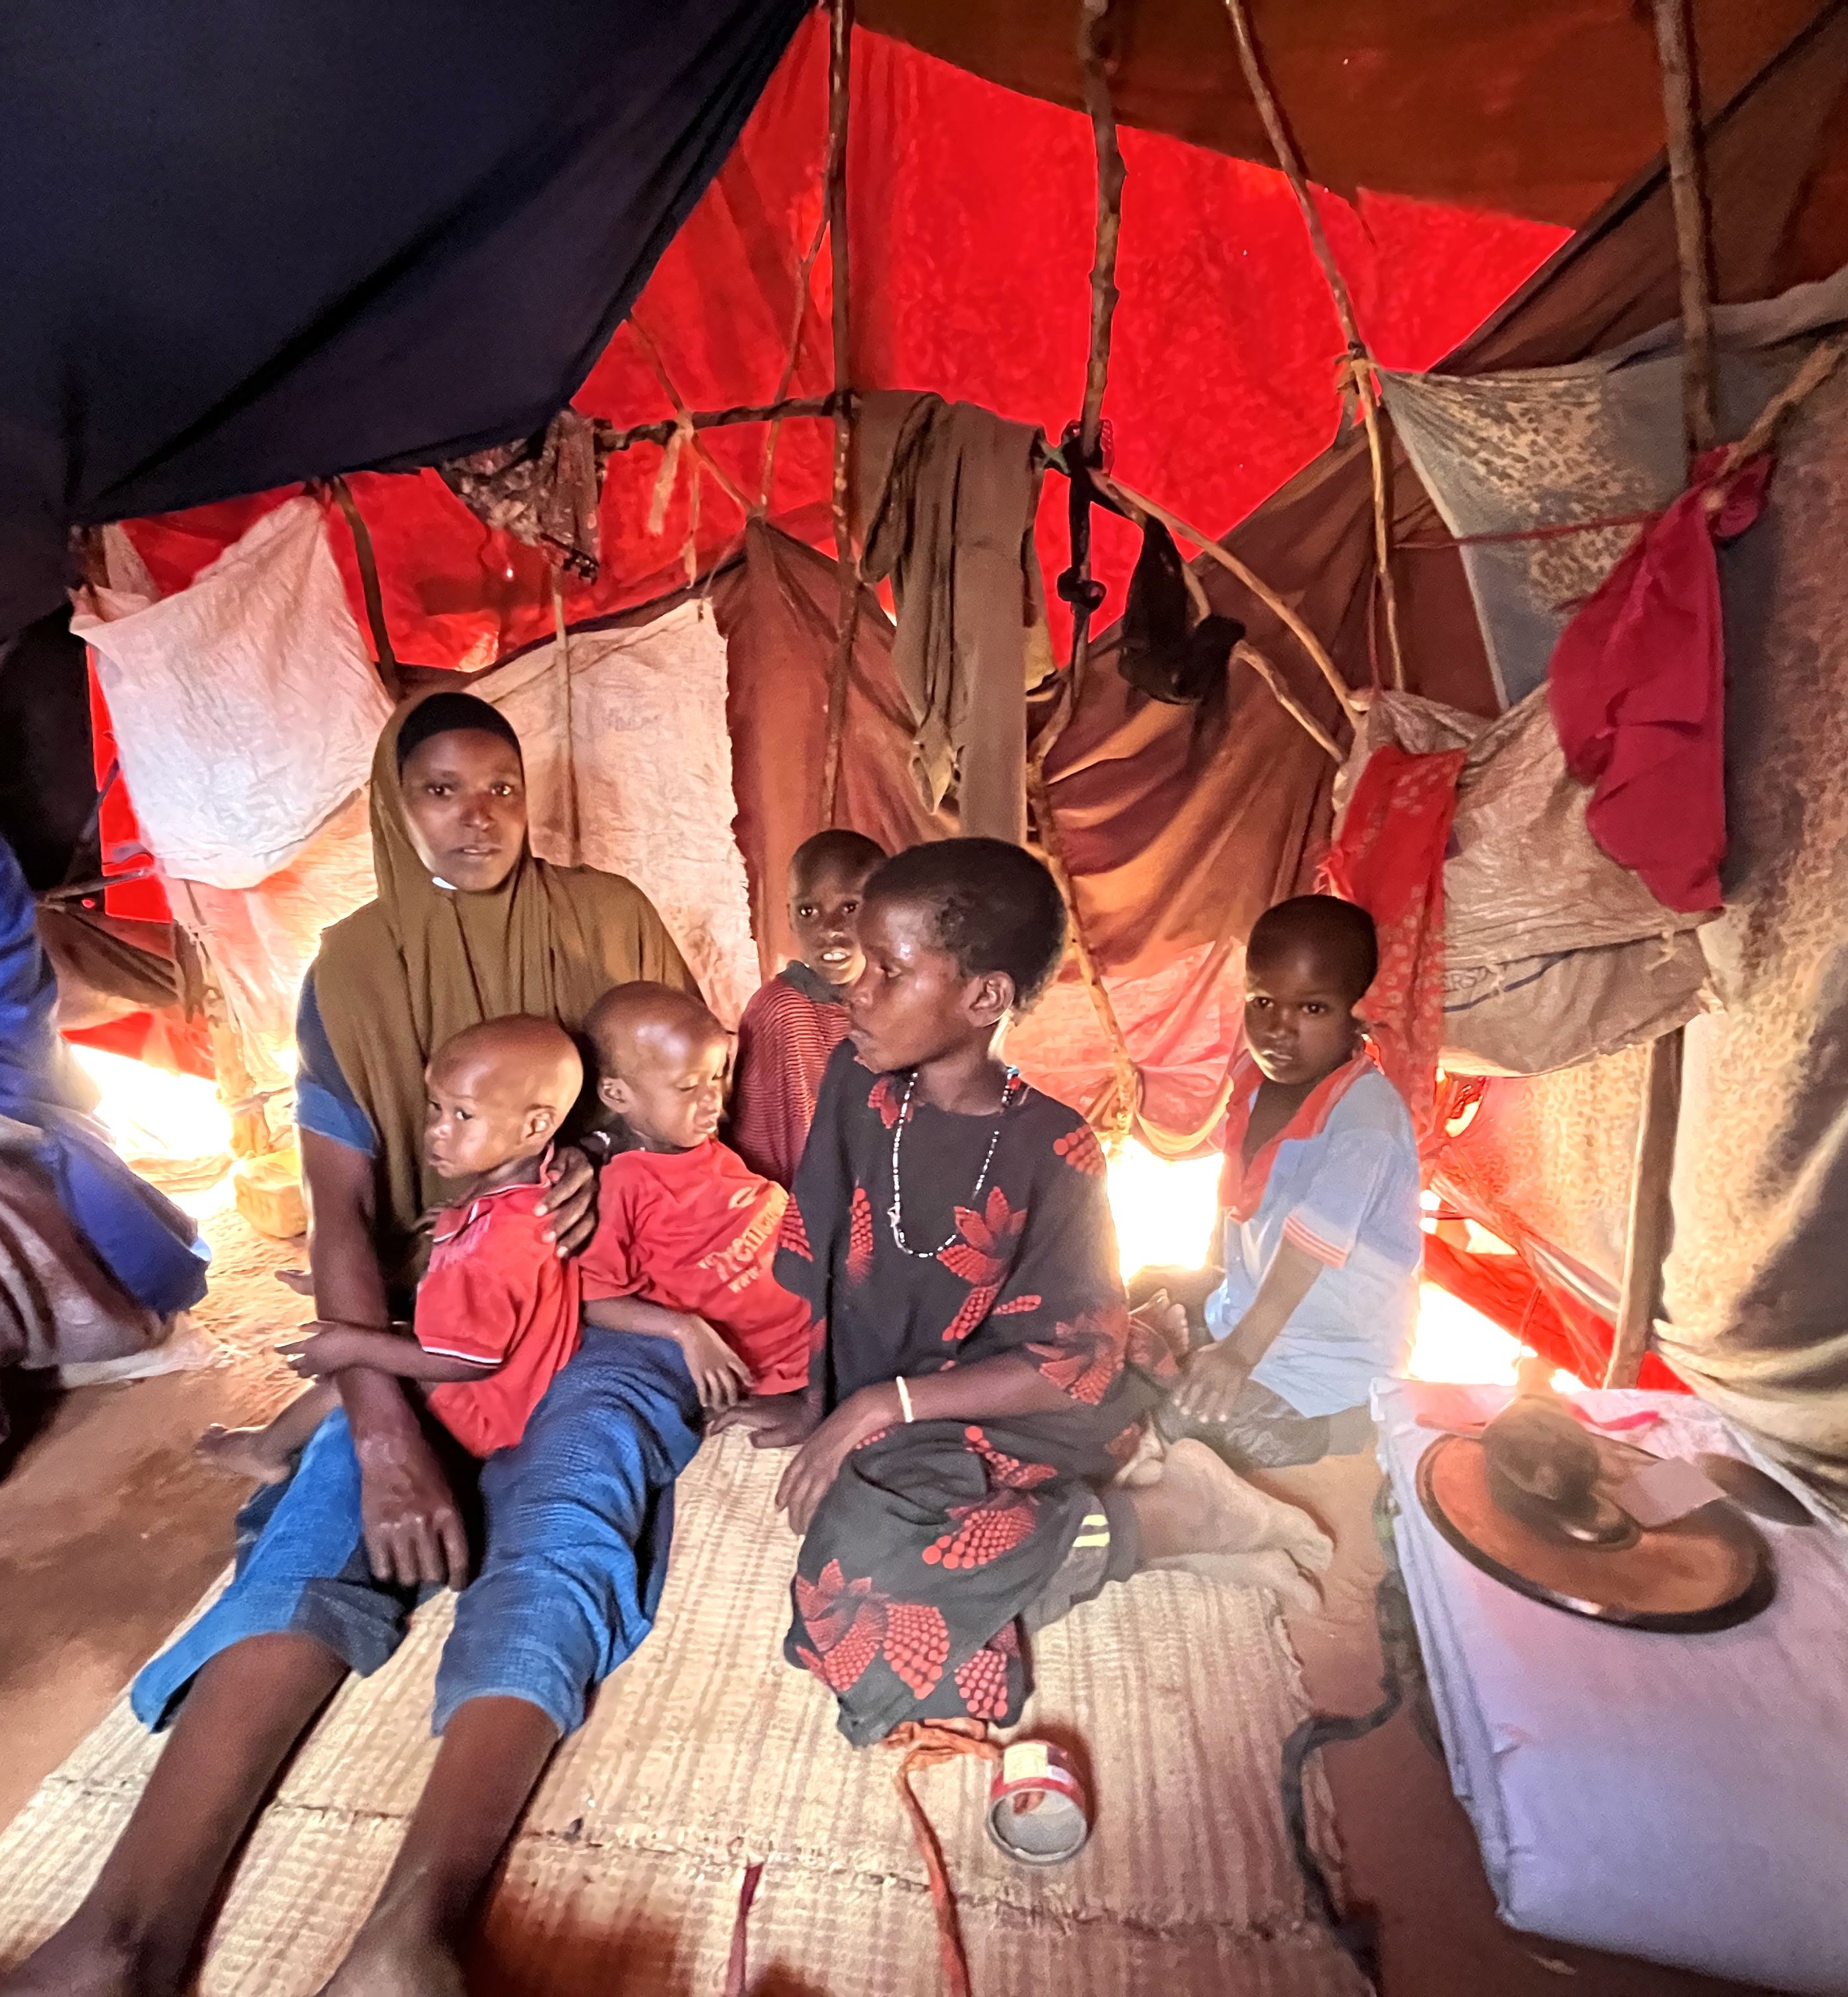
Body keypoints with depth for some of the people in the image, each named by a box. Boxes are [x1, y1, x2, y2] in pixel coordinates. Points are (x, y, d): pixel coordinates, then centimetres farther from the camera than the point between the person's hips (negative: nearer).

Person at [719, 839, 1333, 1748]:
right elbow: (829, 1259, 4)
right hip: (876, 1411, 7)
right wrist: (822, 1401, 5)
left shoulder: (1053, 1150, -21)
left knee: (863, 1557, -29)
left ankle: (1152, 1520, -11)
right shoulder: (858, 1080, -7)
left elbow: (1066, 1364, -17)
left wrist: (882, 1404, -20)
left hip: (1017, 1407, -7)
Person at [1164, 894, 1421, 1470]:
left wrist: (1240, 1352, -36)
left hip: (1327, 1367, -7)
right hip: (1242, 1319, 8)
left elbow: (1313, 1244, -33)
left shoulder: (1366, 1117, -27)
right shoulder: (1254, 1076, -4)